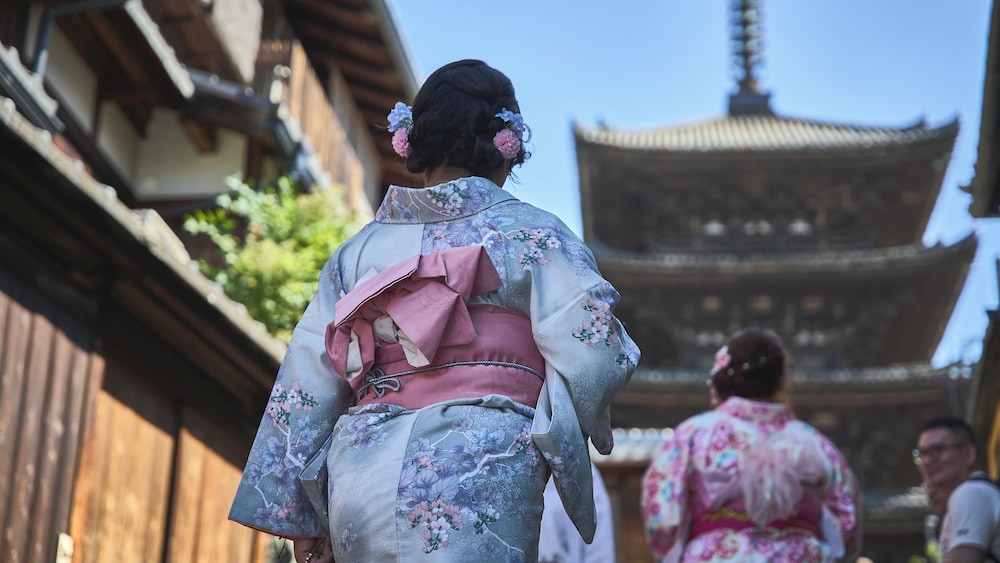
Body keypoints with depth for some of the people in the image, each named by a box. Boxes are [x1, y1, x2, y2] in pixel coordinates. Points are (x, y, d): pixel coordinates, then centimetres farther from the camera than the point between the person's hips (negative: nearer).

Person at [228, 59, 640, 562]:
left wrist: (303, 519, 16)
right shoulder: (530, 234, 5)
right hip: (478, 473, -4)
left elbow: (306, 385, 12)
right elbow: (593, 357, -5)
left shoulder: (358, 249, 16)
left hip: (359, 480, 4)